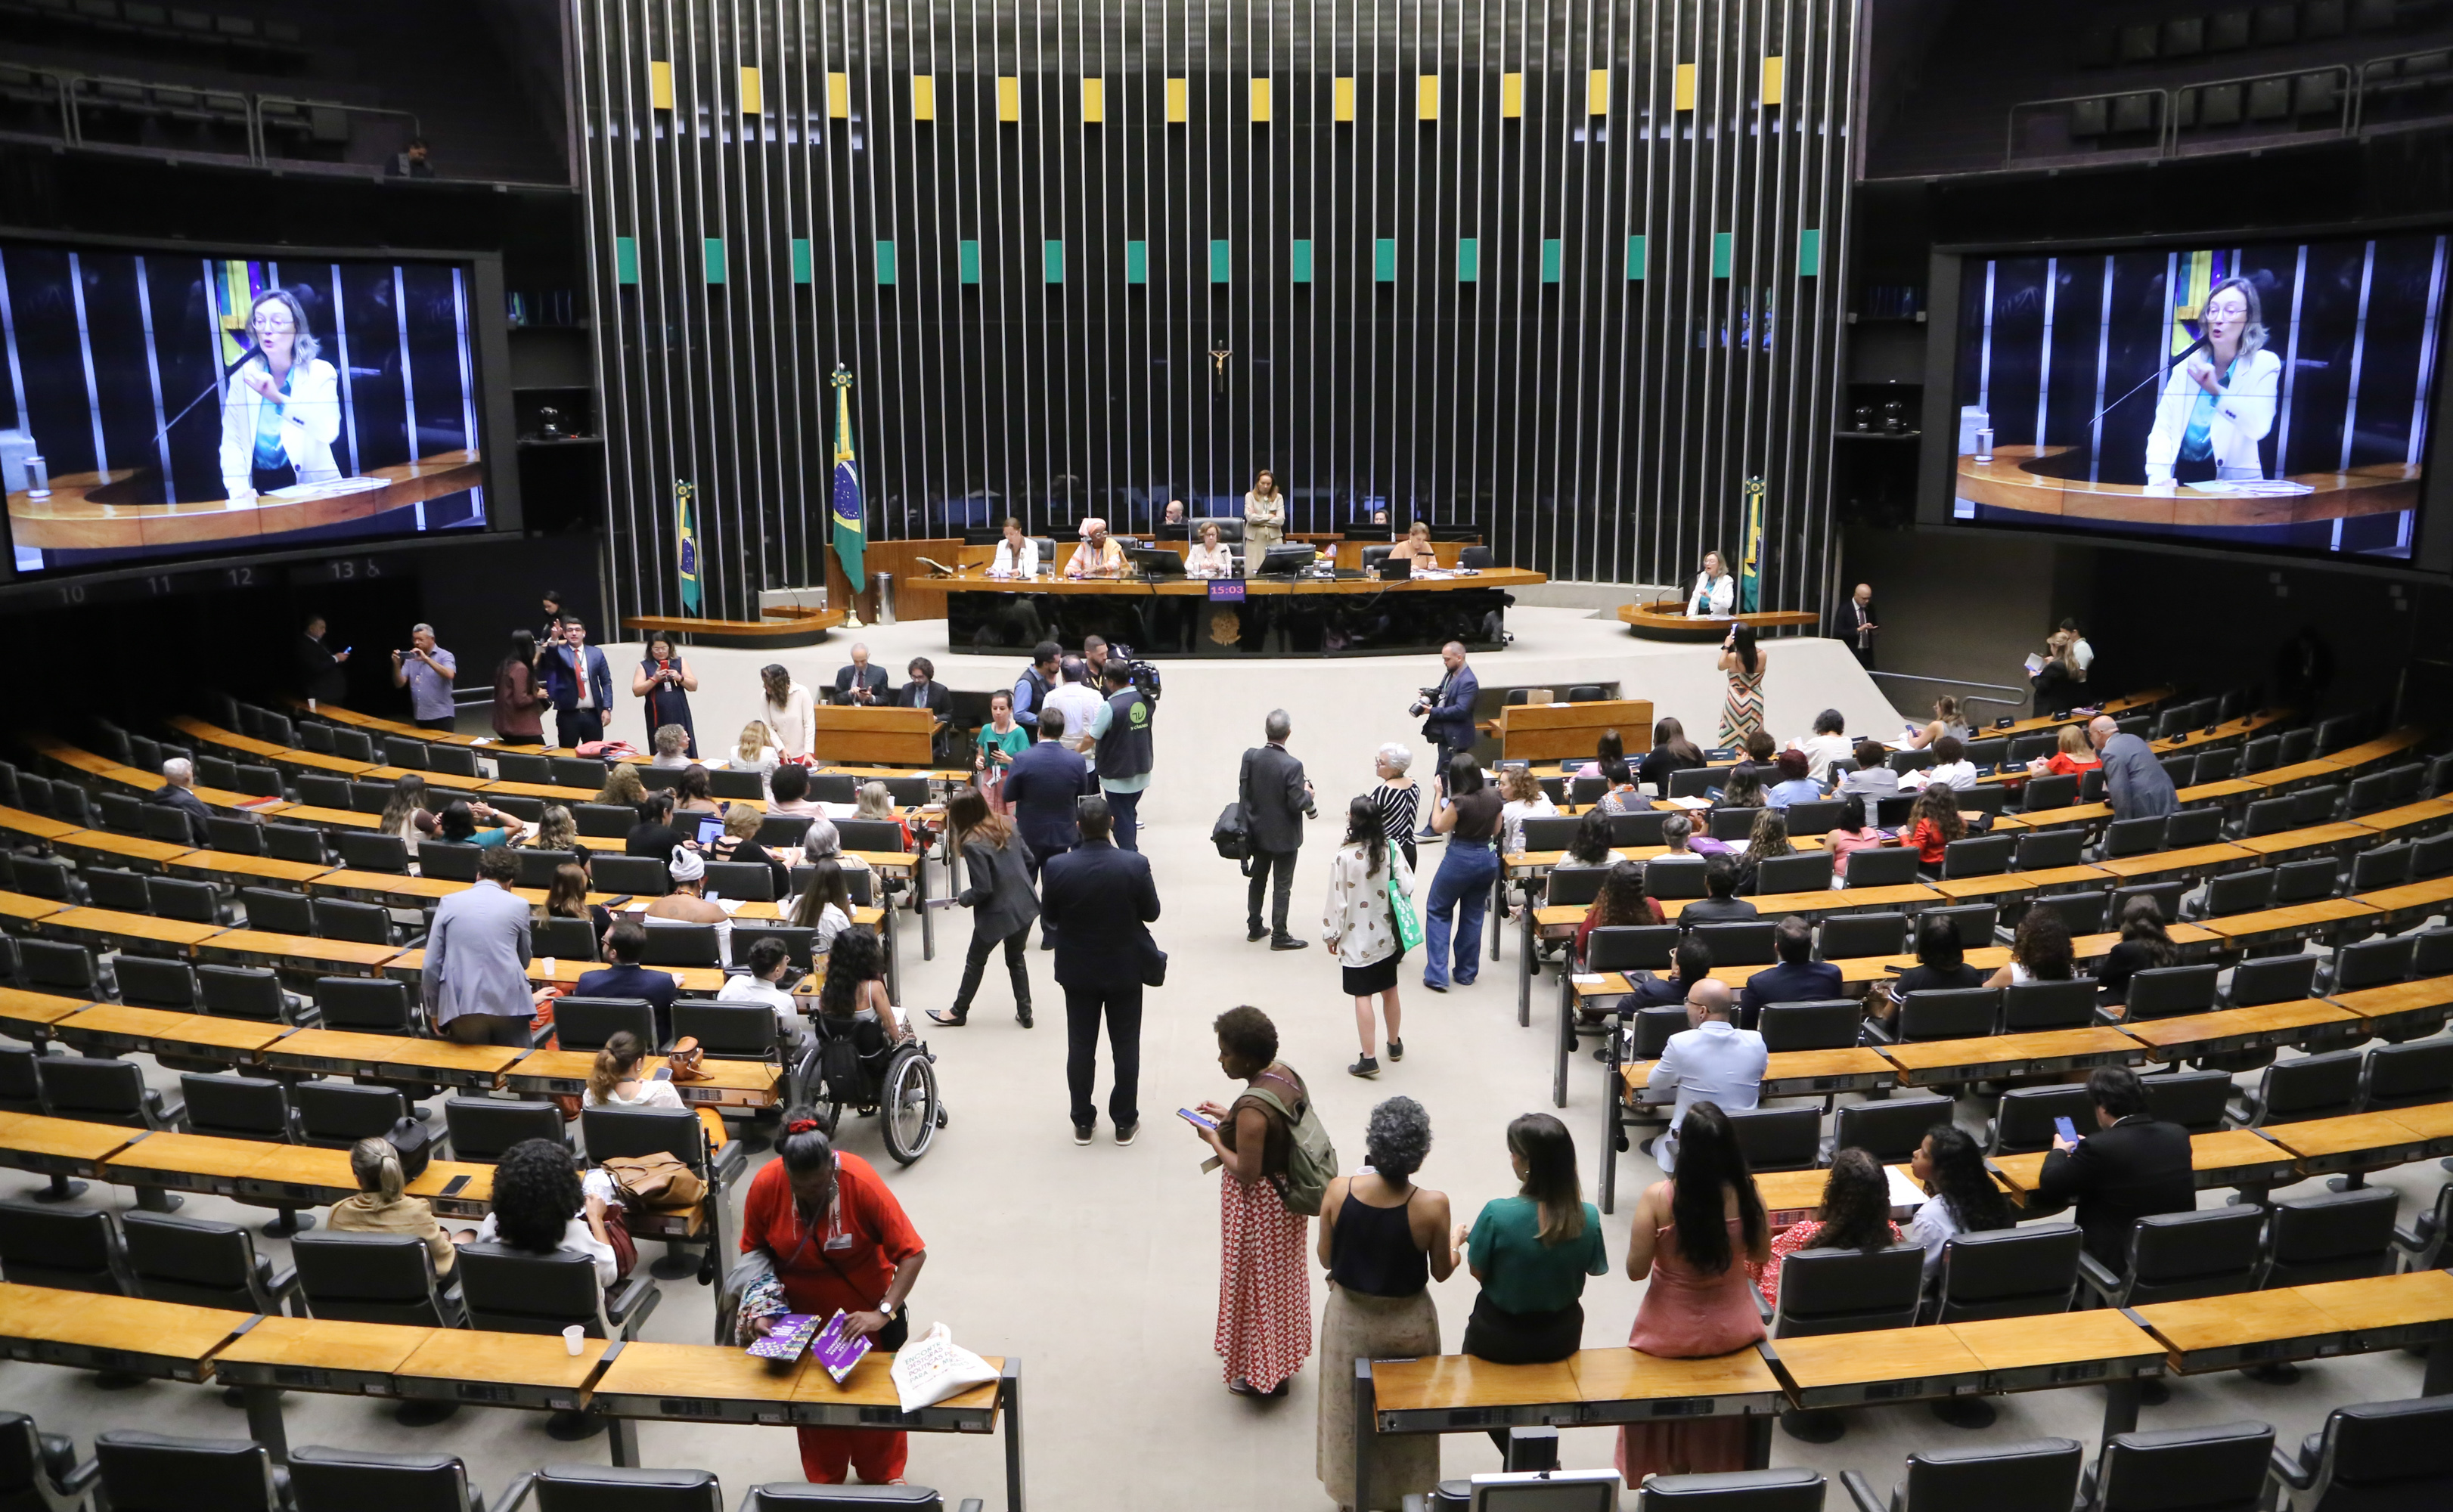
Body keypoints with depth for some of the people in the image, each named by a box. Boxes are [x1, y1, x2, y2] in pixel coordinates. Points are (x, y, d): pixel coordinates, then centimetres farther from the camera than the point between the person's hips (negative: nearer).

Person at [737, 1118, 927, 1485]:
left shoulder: (861, 1182, -31)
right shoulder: (764, 1185, -23)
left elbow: (913, 1253, -29)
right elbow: (753, 1253, -7)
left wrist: (883, 1313, -37)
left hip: (865, 1310, -1)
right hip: (802, 1313, 2)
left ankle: (883, 1475, 40)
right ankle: (823, 1481, 40)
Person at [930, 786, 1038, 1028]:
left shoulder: (972, 844, -21)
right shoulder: (1007, 824, -2)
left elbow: (983, 889, -20)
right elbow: (1028, 858, 6)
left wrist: (963, 899, -2)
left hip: (998, 913, -6)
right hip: (1025, 905, 6)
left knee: (975, 961, 15)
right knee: (1017, 958, 22)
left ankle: (959, 1012, 31)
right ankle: (1024, 1013, 25)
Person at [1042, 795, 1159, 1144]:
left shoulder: (1057, 867, -17)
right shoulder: (1135, 865, -19)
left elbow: (1050, 918, -5)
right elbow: (1151, 913, -7)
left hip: (1077, 971, 1)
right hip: (1125, 970, -1)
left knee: (1080, 1047, 14)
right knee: (1126, 1047, 13)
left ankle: (1083, 1122, 25)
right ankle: (1125, 1123, 23)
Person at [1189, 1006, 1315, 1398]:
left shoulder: (1253, 1109, -33)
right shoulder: (1285, 1073, -5)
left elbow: (1246, 1173, -27)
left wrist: (1214, 1139, -15)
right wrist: (1228, 1116, 5)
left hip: (1258, 1206, -9)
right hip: (1286, 1196, 9)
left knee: (1257, 1283, 11)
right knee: (1281, 1276, 25)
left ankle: (1262, 1374, 28)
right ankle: (1285, 1354, 44)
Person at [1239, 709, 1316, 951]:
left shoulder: (1250, 756, -10)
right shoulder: (1292, 765, -25)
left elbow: (1243, 793, -2)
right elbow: (1297, 804, -22)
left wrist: (1248, 821, 9)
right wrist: (1308, 794, -2)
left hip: (1258, 831, 5)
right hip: (1284, 836, -5)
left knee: (1258, 880, 20)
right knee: (1282, 886, 7)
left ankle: (1254, 928, 31)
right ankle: (1279, 936, 13)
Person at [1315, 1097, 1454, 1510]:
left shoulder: (1338, 1191, -21)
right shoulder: (1432, 1205, -26)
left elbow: (1326, 1259, -8)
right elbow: (1441, 1272, -10)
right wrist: (1456, 1241, 10)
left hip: (1349, 1320, 2)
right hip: (1408, 1326, -1)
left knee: (1350, 1414, 24)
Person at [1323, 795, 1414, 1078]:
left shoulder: (1343, 857, -18)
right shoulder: (1391, 850, -8)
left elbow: (1337, 900, -13)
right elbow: (1407, 887, -6)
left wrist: (1331, 935, 0)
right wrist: (1399, 918, 13)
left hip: (1356, 939, -4)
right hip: (1386, 935, 4)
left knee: (1362, 996, 2)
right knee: (1390, 990, 19)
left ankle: (1369, 1059, 2)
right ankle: (1395, 1044, 36)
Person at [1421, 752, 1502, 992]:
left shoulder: (1460, 802, -22)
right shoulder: (1494, 797, -3)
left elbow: (1438, 827, -8)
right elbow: (1496, 830, 9)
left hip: (1460, 859, -6)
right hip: (1488, 858, 6)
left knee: (1437, 911, 9)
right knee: (1473, 916, 17)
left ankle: (1437, 974, 3)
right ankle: (1466, 973, 24)